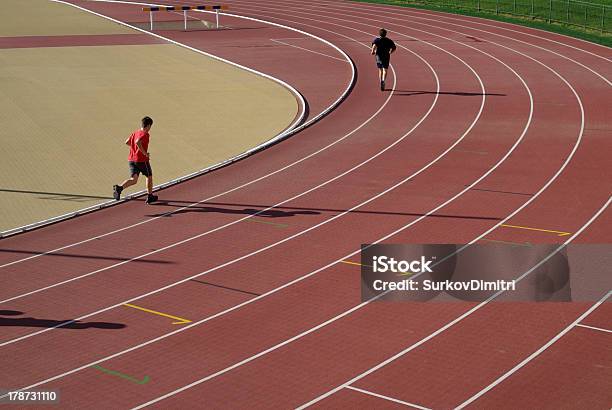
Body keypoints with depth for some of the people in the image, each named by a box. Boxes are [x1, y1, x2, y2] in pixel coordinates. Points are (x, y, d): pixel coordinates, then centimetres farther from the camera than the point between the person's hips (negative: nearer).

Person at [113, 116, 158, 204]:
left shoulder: (135, 132, 12)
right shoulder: (145, 134, -12)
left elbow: (127, 142, 18)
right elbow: (137, 142, -29)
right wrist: (145, 153, -21)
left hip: (131, 159, 7)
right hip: (142, 160, -7)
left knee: (133, 180, -1)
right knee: (149, 176, 17)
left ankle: (119, 188, -29)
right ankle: (150, 196, 26)